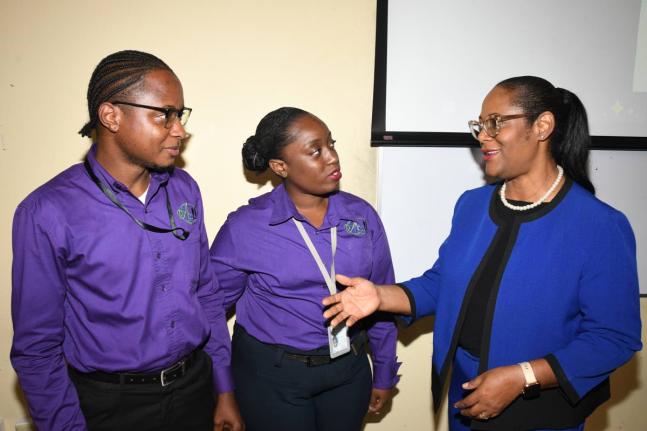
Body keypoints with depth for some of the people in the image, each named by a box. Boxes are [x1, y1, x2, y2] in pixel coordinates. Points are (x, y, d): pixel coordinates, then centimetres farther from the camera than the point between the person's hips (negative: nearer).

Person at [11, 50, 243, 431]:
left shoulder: (184, 189, -3)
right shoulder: (48, 213, -16)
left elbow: (207, 294, 4)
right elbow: (37, 347, -9)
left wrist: (224, 389, 5)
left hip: (196, 386, 4)